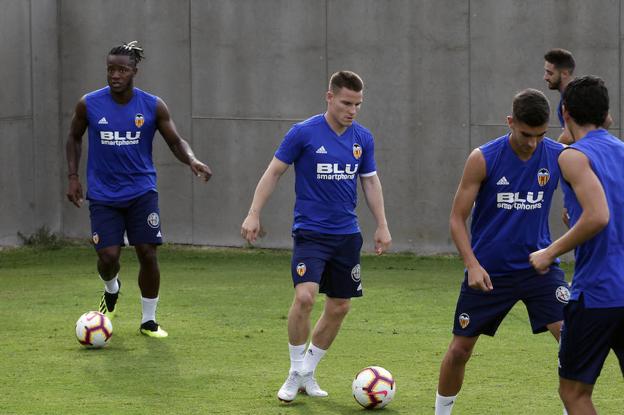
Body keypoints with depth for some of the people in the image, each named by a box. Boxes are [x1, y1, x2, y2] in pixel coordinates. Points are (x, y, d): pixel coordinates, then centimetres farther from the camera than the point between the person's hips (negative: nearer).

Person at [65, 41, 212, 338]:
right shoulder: (89, 105, -5)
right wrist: (73, 176, 2)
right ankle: (111, 289, 28)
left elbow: (176, 141, 0)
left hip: (141, 191, 0)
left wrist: (192, 160, -21)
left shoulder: (153, 106, -6)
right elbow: (74, 138, 11)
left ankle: (149, 321, 13)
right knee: (108, 256, -9)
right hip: (103, 194, 0)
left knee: (148, 254, -3)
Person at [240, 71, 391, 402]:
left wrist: (382, 226, 10)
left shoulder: (363, 139, 4)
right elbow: (274, 172, -3)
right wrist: (254, 214, -9)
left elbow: (371, 182, 14)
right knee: (304, 296, -22)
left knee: (339, 307, 6)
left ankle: (308, 372, 23)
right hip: (310, 233, -5)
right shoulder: (303, 133, -9)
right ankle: (295, 374, -5)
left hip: (347, 235, 5)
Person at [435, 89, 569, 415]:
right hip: (488, 272, -1)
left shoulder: (559, 157, -7)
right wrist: (472, 264, -20)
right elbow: (457, 218, -7)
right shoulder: (483, 159, -12)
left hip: (538, 264, 1)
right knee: (460, 349, 7)